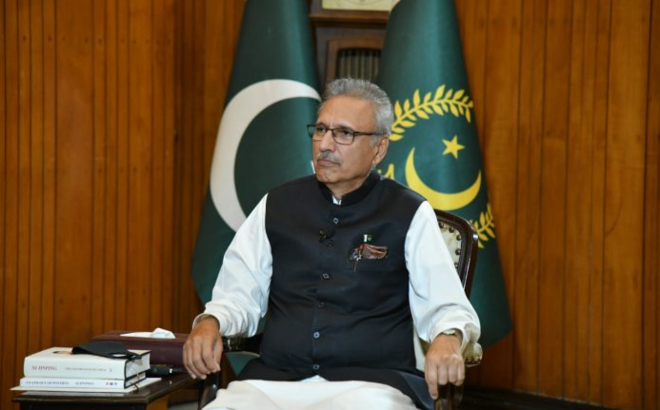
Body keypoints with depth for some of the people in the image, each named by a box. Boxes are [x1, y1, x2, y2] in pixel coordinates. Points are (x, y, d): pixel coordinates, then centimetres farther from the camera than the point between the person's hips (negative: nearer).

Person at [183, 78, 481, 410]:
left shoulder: (409, 215, 7)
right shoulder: (276, 206, 15)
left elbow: (445, 306, 3)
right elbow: (239, 295, 16)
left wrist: (447, 339, -19)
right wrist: (210, 323, -6)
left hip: (370, 383, -2)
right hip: (274, 382, 2)